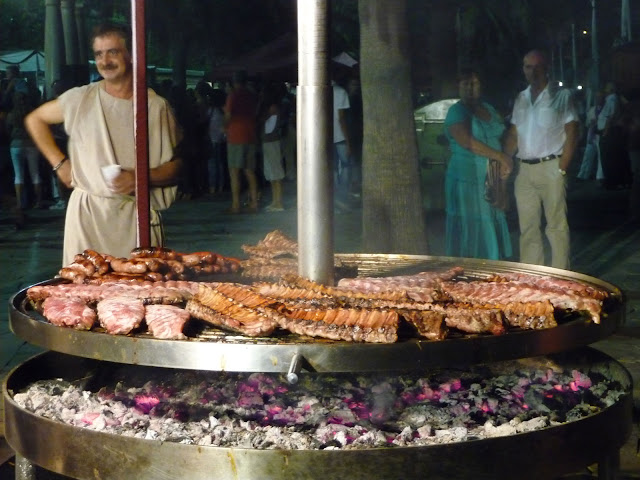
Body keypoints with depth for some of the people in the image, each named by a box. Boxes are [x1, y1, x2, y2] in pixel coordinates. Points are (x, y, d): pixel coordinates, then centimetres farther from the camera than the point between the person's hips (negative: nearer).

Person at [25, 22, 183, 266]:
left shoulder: (157, 107, 2)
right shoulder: (80, 99, 4)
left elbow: (175, 164, 5)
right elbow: (35, 119, 18)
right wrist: (59, 163, 9)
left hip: (138, 212, 0)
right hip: (87, 210, 0)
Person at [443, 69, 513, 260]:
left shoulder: (489, 109, 14)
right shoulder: (456, 112, -7)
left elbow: (501, 137, 18)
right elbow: (468, 142, -19)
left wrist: (505, 162, -1)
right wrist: (500, 156, -19)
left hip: (492, 180, 7)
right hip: (467, 181, -7)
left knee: (492, 229, 8)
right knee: (470, 231, -4)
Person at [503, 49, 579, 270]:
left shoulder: (560, 96, 0)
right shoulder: (520, 99, 14)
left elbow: (571, 134, -5)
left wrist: (562, 169, -10)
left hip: (550, 167, -5)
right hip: (524, 169, 5)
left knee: (556, 225, -3)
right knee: (528, 227, 7)